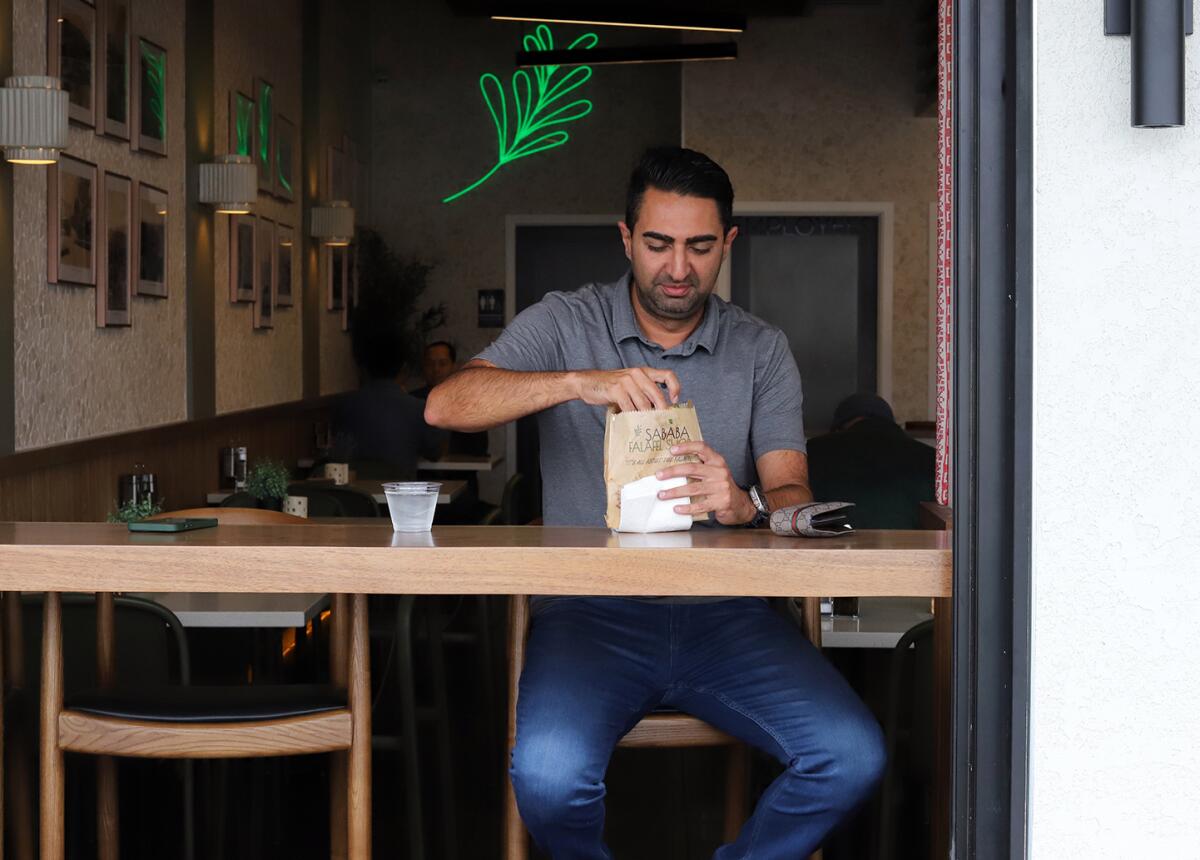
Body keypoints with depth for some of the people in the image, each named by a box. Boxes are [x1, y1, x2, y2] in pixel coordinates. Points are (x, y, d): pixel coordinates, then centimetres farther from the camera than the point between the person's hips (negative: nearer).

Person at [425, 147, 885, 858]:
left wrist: (745, 506, -24)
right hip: (593, 610, -2)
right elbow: (446, 406, -10)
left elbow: (792, 496, 1)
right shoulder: (565, 326, 5)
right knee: (548, 773, -32)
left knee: (853, 757, -21)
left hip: (725, 615, 2)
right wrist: (579, 383, -25)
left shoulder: (762, 352, 12)